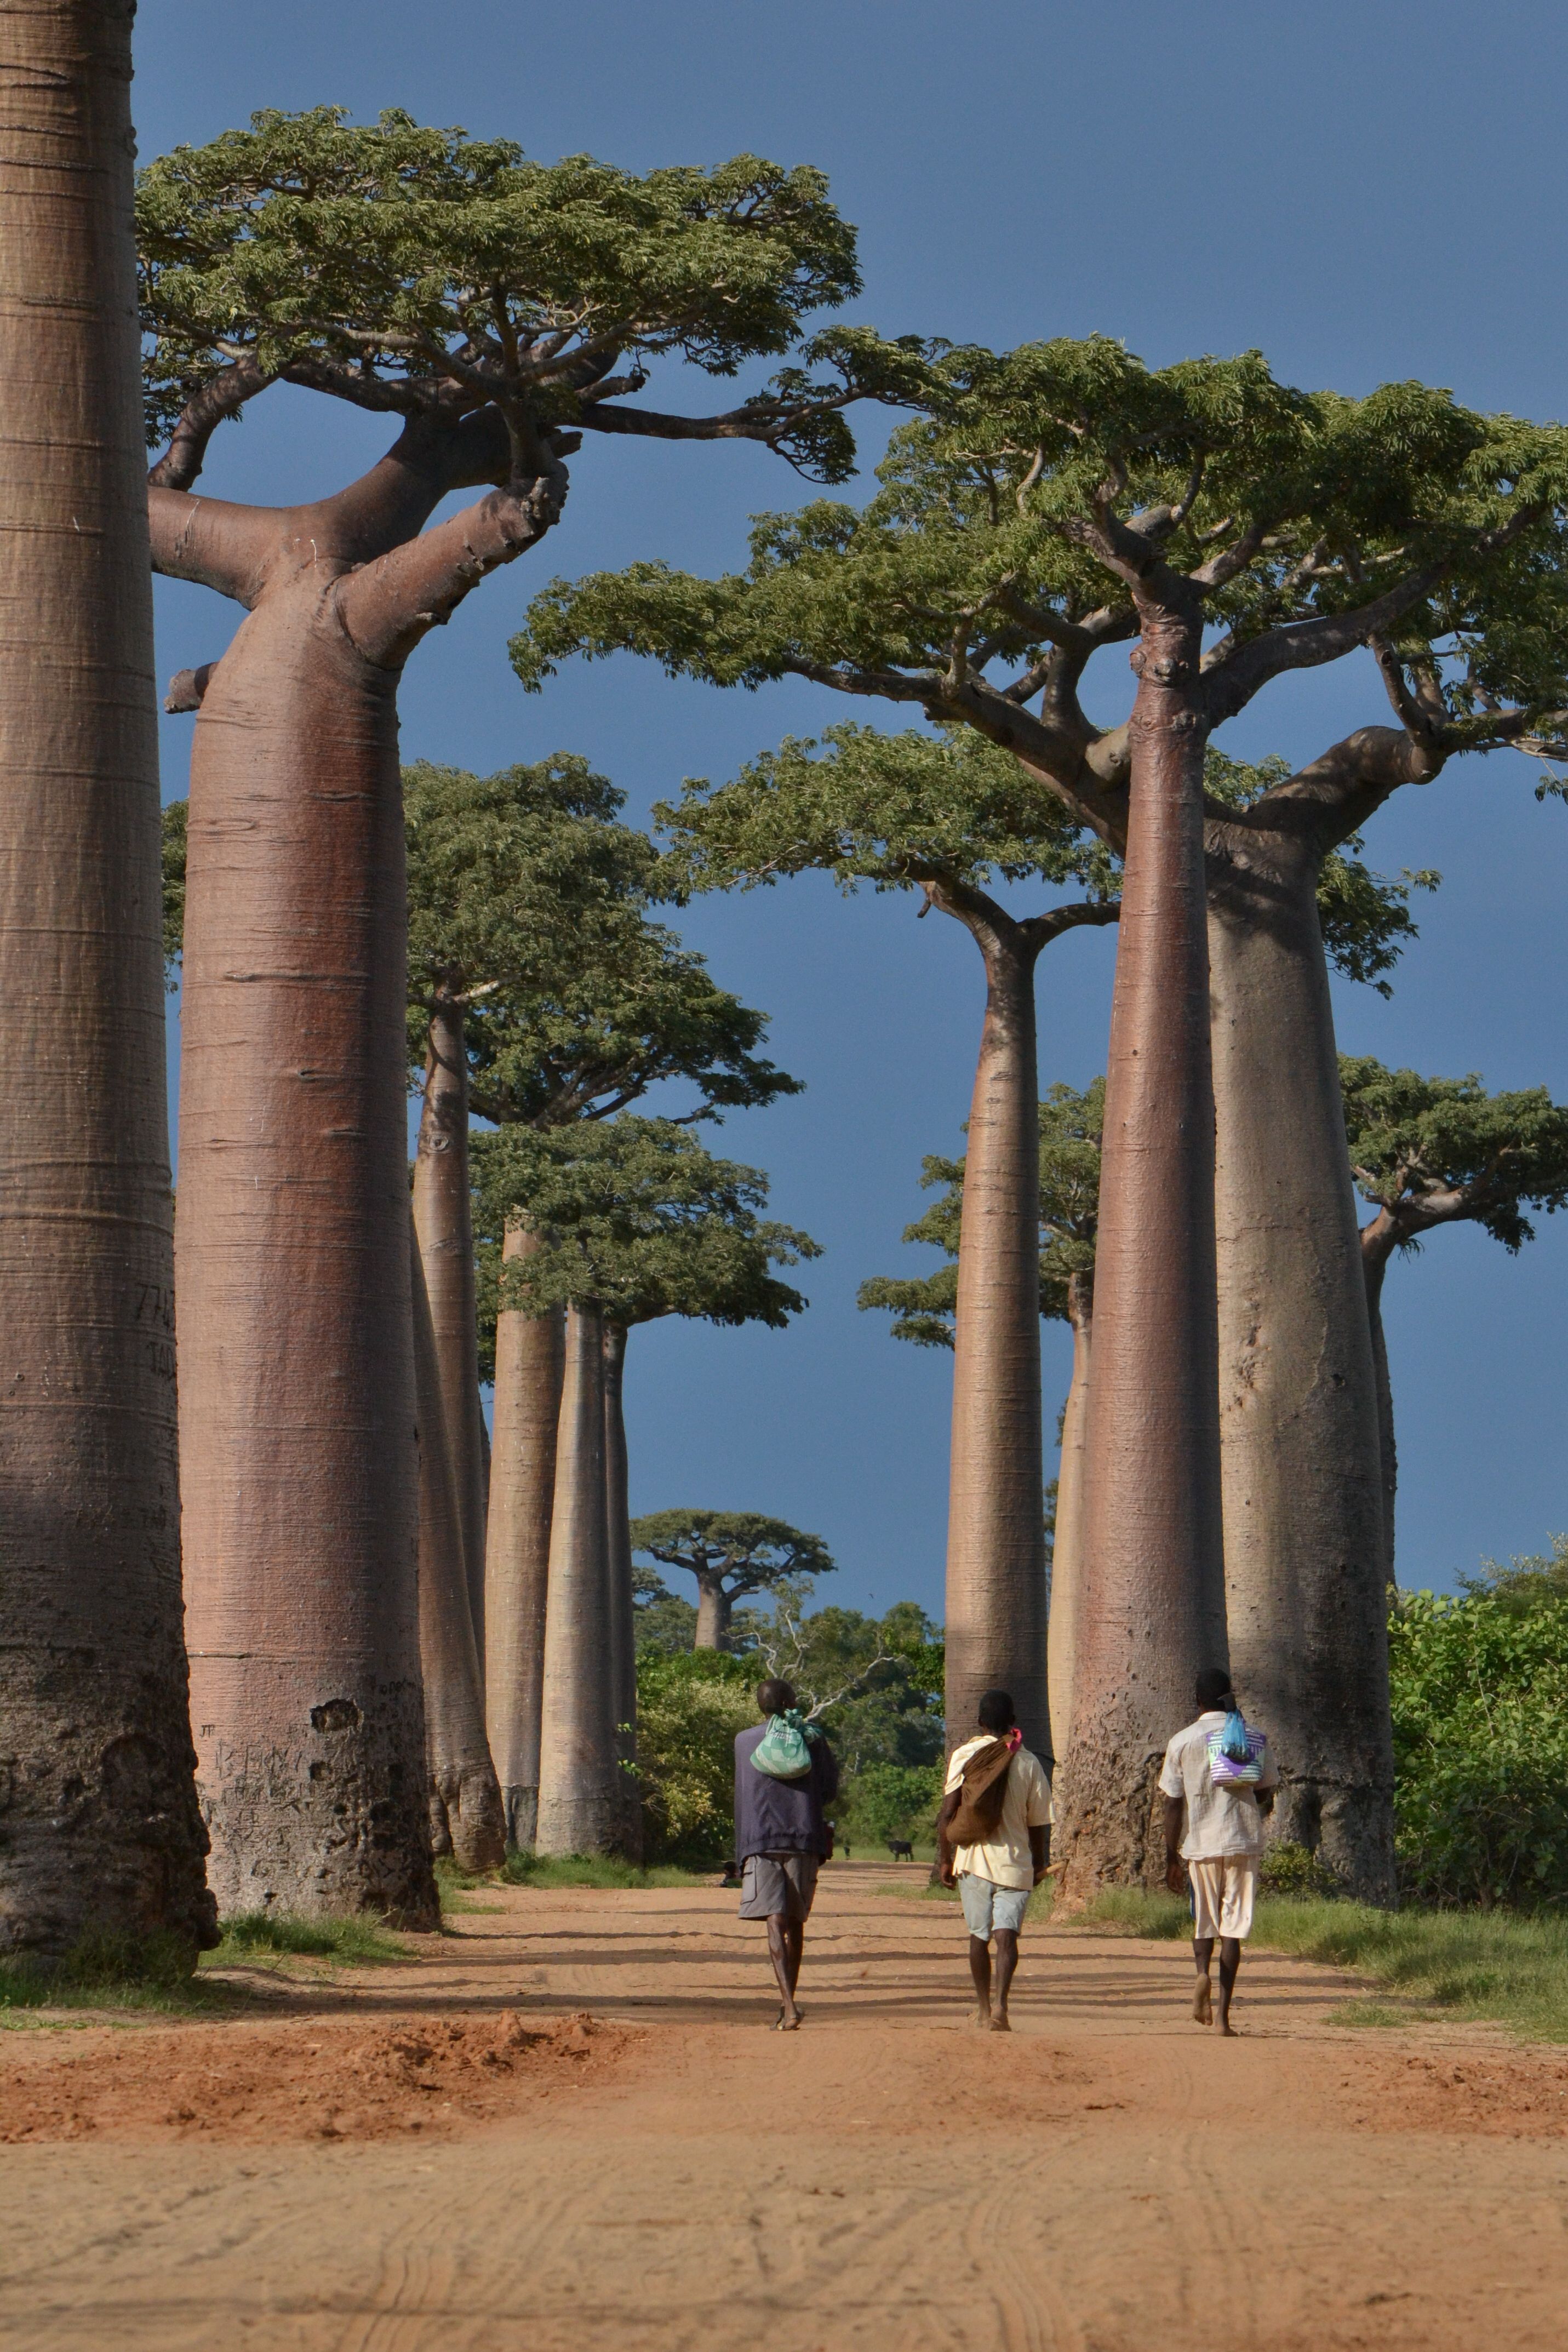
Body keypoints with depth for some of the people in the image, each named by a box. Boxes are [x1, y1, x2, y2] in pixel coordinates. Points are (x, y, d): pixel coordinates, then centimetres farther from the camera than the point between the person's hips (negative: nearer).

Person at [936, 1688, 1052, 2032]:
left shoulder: (964, 1756, 0)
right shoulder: (1028, 1763, 1)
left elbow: (948, 1813, -3)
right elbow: (1038, 1823, 6)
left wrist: (944, 1858, 5)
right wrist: (1039, 1864, 19)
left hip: (973, 1860, 1)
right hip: (1015, 1862, -1)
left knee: (979, 1936, 14)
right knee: (1007, 1934, -8)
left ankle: (983, 2008, 22)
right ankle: (1000, 2004, -28)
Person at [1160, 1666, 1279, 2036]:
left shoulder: (1183, 1742, -1)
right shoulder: (1254, 1739, 4)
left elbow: (1173, 1804, -2)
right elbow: (1267, 1798, 10)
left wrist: (1171, 1859, 3)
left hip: (1200, 1843, -1)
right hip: (1243, 1842, 1)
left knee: (1204, 1920, 16)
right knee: (1233, 1927, 3)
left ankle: (1202, 1973, -13)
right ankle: (1223, 2012, -4)